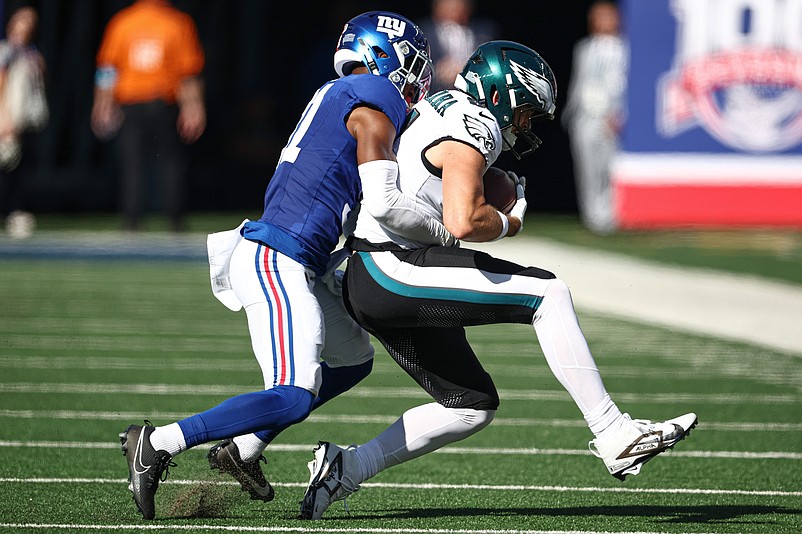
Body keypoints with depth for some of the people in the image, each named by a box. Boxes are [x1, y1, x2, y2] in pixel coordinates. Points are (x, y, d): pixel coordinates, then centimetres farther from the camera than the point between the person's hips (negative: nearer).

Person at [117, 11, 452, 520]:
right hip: (277, 262, -10)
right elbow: (384, 203, -16)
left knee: (354, 359, 23)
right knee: (294, 397, -17)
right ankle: (157, 444, -15)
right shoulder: (376, 109, -9)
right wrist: (443, 232, -1)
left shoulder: (336, 97, 20)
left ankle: (243, 451, 20)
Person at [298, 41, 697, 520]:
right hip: (393, 270, -11)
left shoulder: (439, 109, 20)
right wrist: (509, 223, -3)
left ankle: (347, 468, 11)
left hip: (370, 287, 11)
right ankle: (614, 435, -13)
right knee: (547, 293, -13)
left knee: (473, 407, 13)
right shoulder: (471, 128, -11)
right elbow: (463, 223, -24)